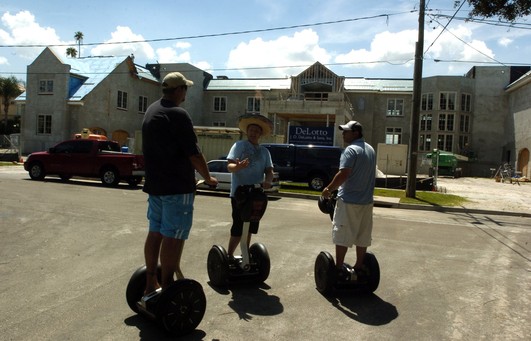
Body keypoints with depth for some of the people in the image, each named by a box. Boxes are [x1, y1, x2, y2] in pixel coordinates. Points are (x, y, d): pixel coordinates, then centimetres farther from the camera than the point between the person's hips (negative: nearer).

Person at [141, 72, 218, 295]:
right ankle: (166, 289, 0)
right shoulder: (178, 114, -16)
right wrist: (208, 178, -3)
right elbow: (194, 153, -17)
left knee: (155, 232, 13)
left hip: (154, 183, 9)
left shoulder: (151, 111, 13)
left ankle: (150, 284, 21)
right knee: (173, 236, -5)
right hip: (177, 186, -9)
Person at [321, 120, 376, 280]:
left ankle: (339, 268, 4)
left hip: (349, 200, -8)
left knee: (342, 235, 0)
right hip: (366, 200, 8)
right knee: (363, 236, 12)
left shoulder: (351, 150, -14)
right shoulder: (370, 150, 13)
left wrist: (329, 189, -12)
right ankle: (359, 267, 19)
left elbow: (343, 174, -23)